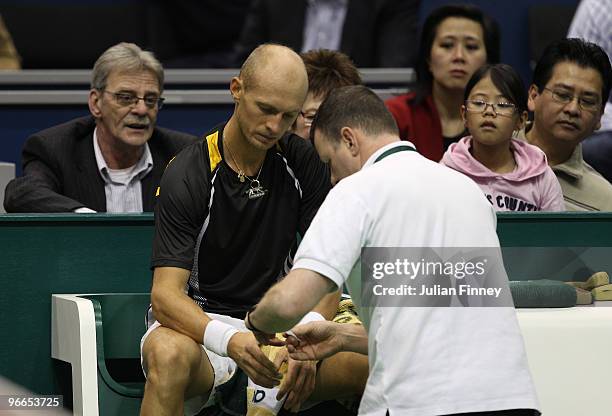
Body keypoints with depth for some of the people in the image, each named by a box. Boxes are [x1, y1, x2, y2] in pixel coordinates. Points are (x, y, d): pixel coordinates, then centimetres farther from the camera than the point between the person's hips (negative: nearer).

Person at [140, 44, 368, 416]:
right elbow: (166, 294, -19)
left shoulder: (303, 163, 1)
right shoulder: (188, 175, -12)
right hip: (197, 324, -3)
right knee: (167, 355, -39)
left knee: (369, 360, -25)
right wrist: (229, 340, -40)